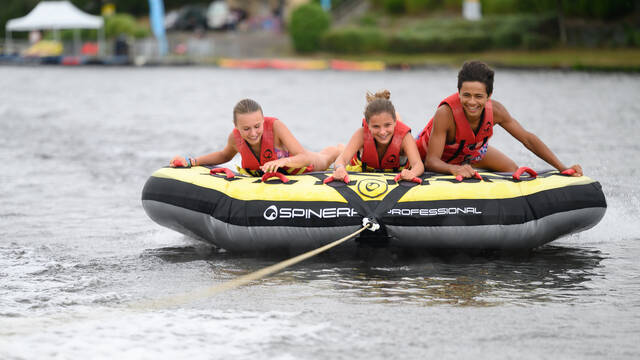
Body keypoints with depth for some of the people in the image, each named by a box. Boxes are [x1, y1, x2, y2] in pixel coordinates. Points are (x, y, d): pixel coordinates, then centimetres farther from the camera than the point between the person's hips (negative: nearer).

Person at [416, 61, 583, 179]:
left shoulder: (494, 110, -28)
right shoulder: (446, 113, -43)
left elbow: (527, 139, -17)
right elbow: (431, 161, -45)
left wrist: (562, 168, -23)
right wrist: (455, 169, -67)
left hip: (472, 150, 5)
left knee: (511, 170, 9)